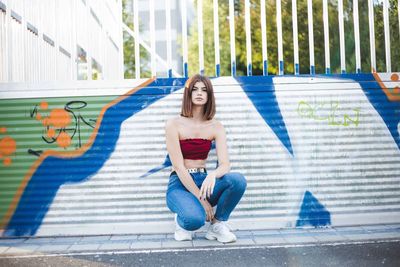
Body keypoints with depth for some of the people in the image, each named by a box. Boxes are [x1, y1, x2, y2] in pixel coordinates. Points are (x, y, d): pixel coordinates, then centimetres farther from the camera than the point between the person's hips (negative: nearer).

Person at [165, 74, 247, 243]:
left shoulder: (215, 127, 2)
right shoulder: (174, 124, -9)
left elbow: (225, 164, -9)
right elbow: (178, 167, -14)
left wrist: (212, 175, -35)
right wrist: (202, 200, -20)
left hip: (203, 181, 4)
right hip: (180, 185, -3)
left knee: (238, 180, -27)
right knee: (195, 218, -36)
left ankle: (217, 224, -3)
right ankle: (182, 220, 4)